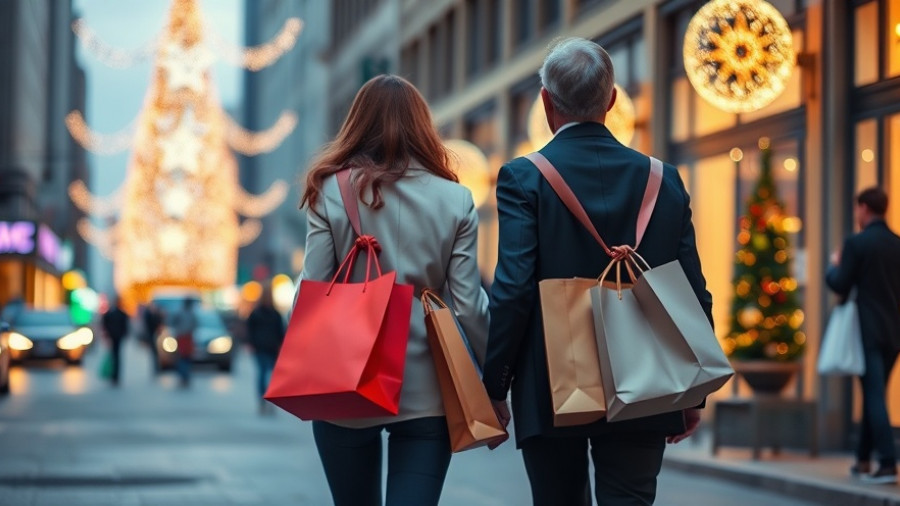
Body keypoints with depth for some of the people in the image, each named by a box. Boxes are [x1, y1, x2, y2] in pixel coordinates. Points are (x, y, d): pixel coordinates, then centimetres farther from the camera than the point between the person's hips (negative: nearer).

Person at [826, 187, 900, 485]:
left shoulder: (857, 243, -11)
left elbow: (840, 285, -9)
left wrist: (835, 266, 9)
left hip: (869, 331, -6)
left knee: (875, 396, -6)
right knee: (873, 394, 16)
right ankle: (863, 460, 23)